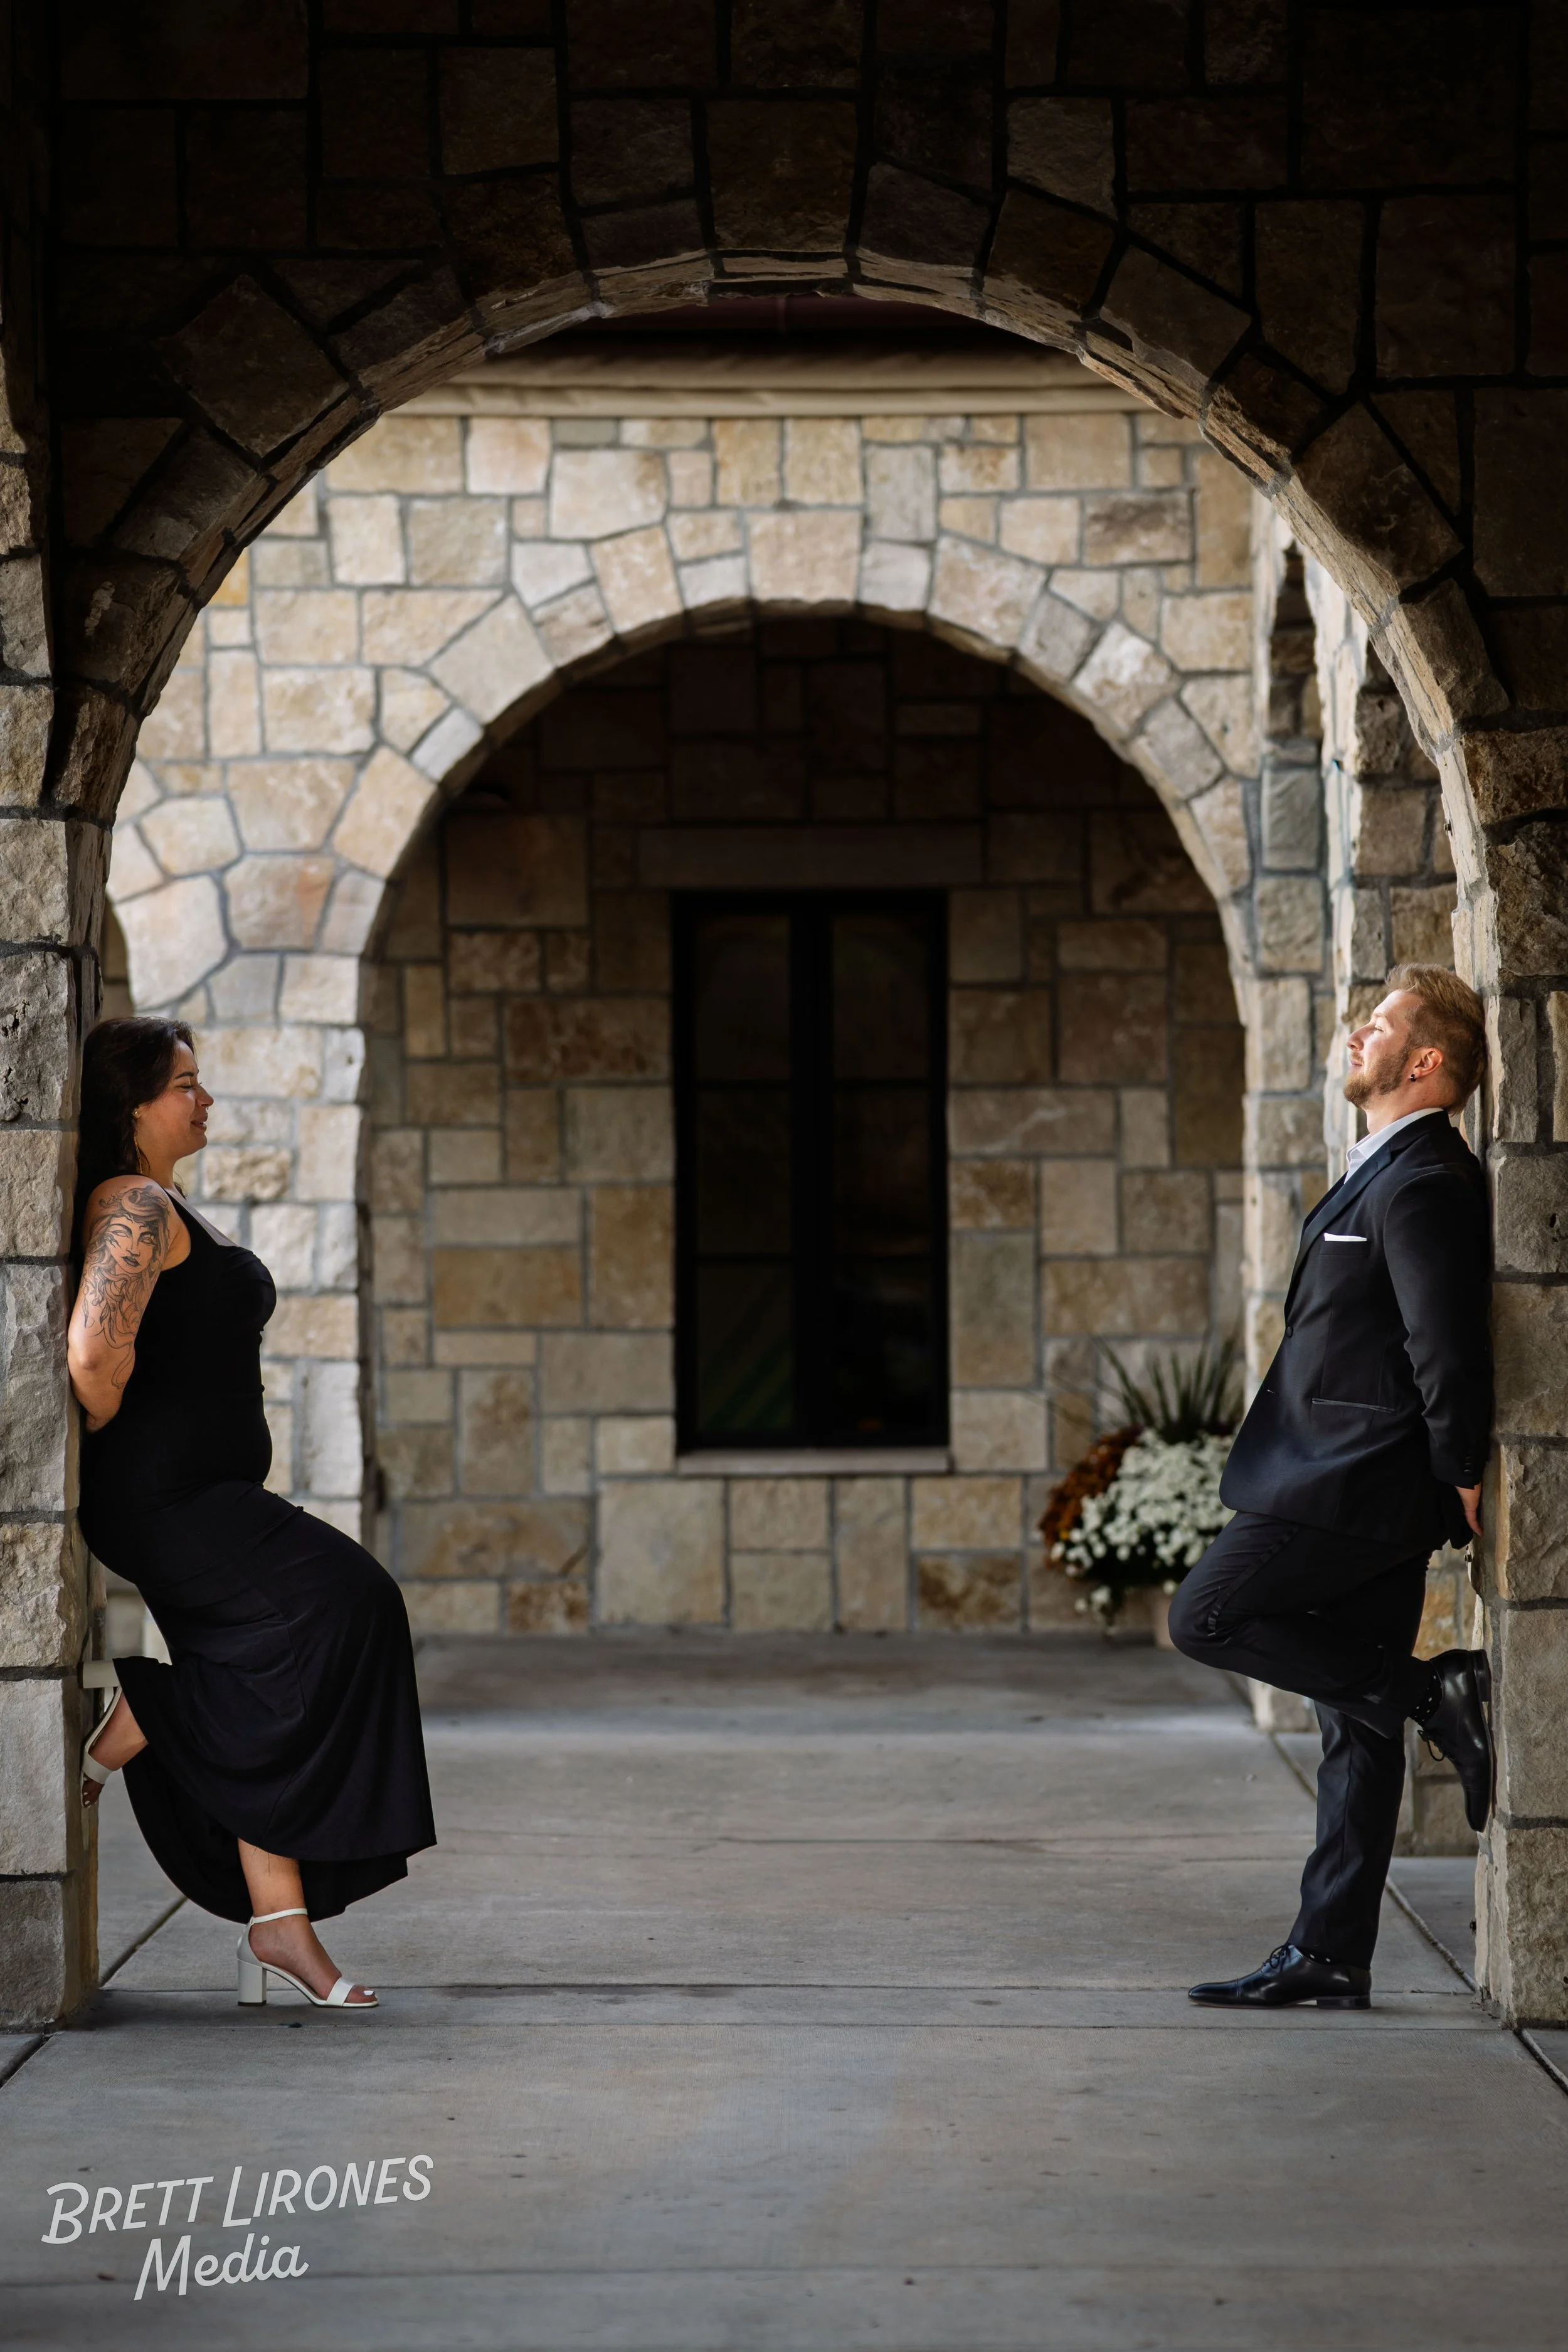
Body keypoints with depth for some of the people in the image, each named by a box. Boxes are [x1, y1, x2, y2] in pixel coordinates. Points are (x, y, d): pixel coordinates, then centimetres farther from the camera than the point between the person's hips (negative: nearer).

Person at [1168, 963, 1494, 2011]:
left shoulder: (1422, 1185, -16)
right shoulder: (1387, 1174, 17)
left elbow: (1449, 1347, -20)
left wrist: (1461, 1479, -14)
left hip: (1358, 1485, -10)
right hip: (1358, 1485, 10)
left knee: (1207, 1618, -7)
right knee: (1355, 1722, 8)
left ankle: (1437, 1692, -7)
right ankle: (1330, 1956, 11)